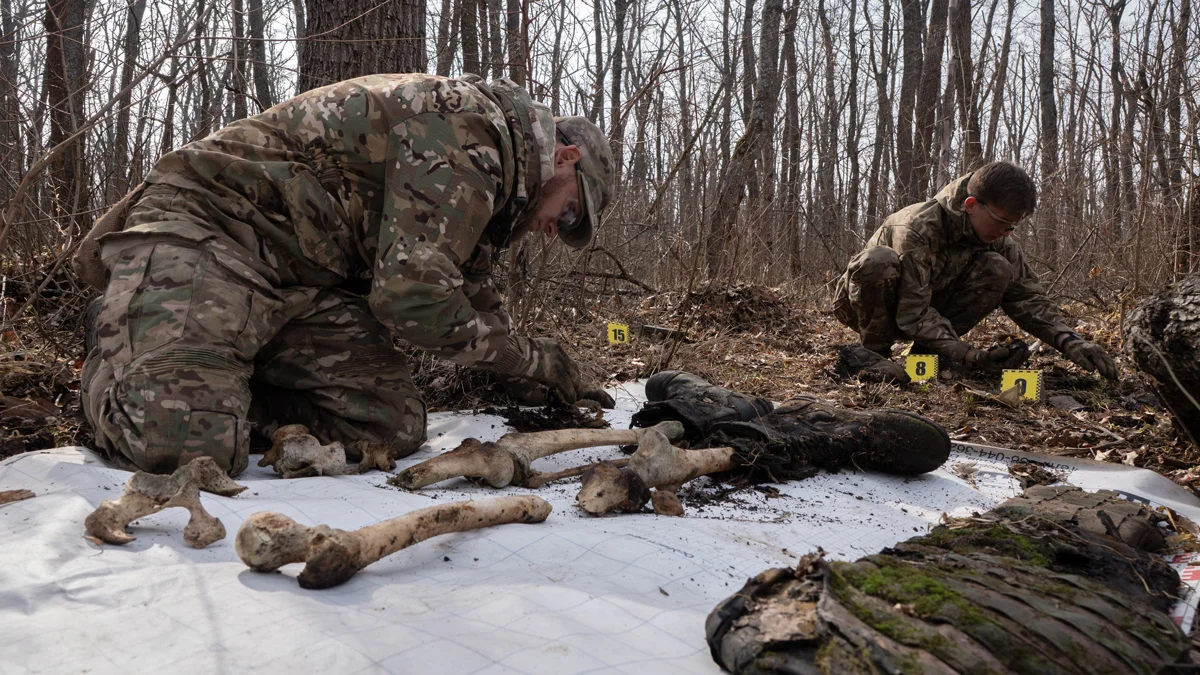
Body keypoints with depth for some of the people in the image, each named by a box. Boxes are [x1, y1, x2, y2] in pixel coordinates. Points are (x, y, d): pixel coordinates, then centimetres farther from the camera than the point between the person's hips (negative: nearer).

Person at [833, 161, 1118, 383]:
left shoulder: (997, 239, -8)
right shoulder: (918, 228, -30)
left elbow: (1027, 296, -7)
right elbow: (912, 314, -33)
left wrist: (1069, 340, -23)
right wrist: (968, 356, -40)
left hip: (928, 308, 6)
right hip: (861, 304, -6)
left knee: (998, 270, -18)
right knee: (879, 260, -41)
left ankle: (925, 350, -11)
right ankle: (873, 349, -18)